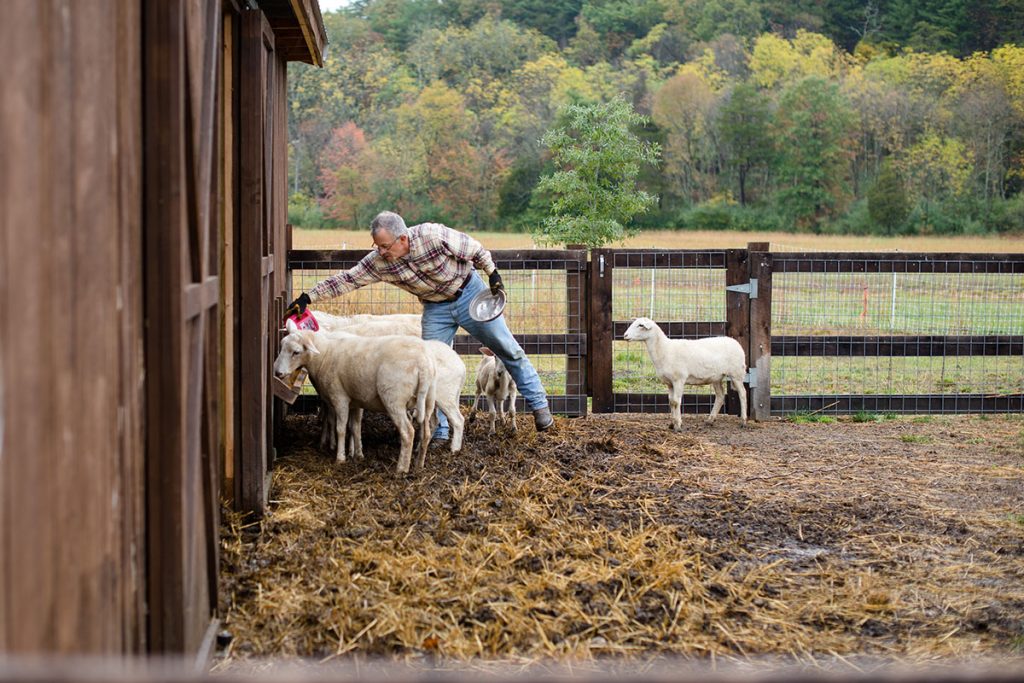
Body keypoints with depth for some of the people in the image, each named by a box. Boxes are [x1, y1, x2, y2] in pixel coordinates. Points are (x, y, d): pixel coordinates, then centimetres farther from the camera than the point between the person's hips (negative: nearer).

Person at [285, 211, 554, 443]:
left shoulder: (435, 236, -31)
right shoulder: (379, 262, -20)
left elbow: (475, 250, -17)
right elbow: (345, 279, -17)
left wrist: (493, 275, -10)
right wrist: (307, 297, -23)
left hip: (469, 292, -3)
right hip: (436, 308, 3)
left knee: (508, 349, 5)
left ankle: (538, 404, 20)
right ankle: (439, 432, 7)